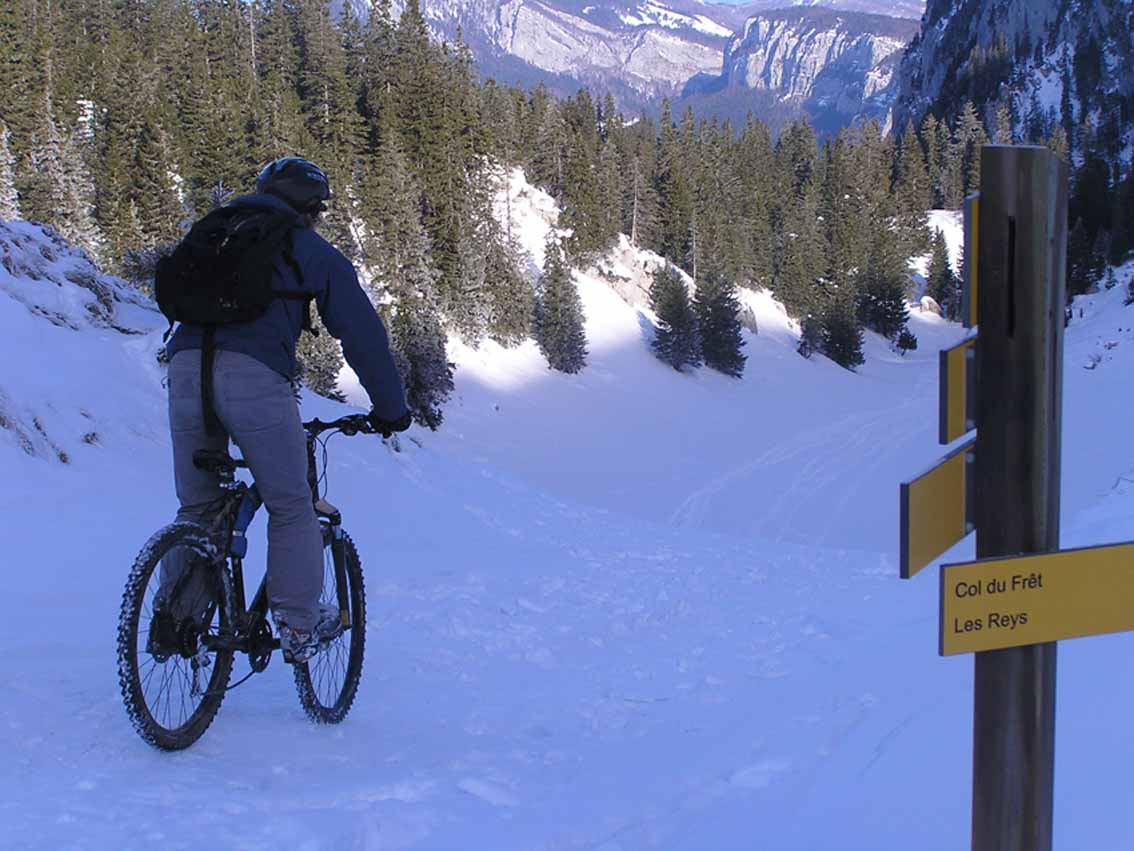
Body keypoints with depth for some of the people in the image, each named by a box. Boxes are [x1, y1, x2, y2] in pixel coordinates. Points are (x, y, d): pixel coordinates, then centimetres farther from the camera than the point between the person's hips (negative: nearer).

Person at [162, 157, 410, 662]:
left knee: (196, 508, 17)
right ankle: (299, 626, 8)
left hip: (186, 368, 5)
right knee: (291, 508, 8)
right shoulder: (314, 252, 16)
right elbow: (361, 331, 15)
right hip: (254, 377, -5)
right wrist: (391, 408, 22)